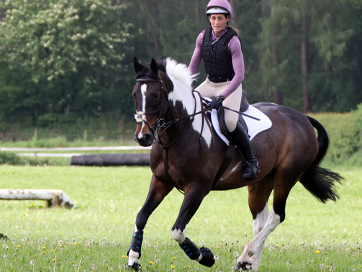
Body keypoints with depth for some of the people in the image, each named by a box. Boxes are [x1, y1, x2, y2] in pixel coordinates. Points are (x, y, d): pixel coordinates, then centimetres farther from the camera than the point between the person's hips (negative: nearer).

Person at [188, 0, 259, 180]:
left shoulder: (232, 41, -18)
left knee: (230, 122, -29)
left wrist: (221, 97, -30)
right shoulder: (203, 37, -2)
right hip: (209, 84, 6)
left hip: (230, 86, -6)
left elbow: (239, 74, -22)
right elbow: (193, 65, 9)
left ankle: (251, 161, -12)